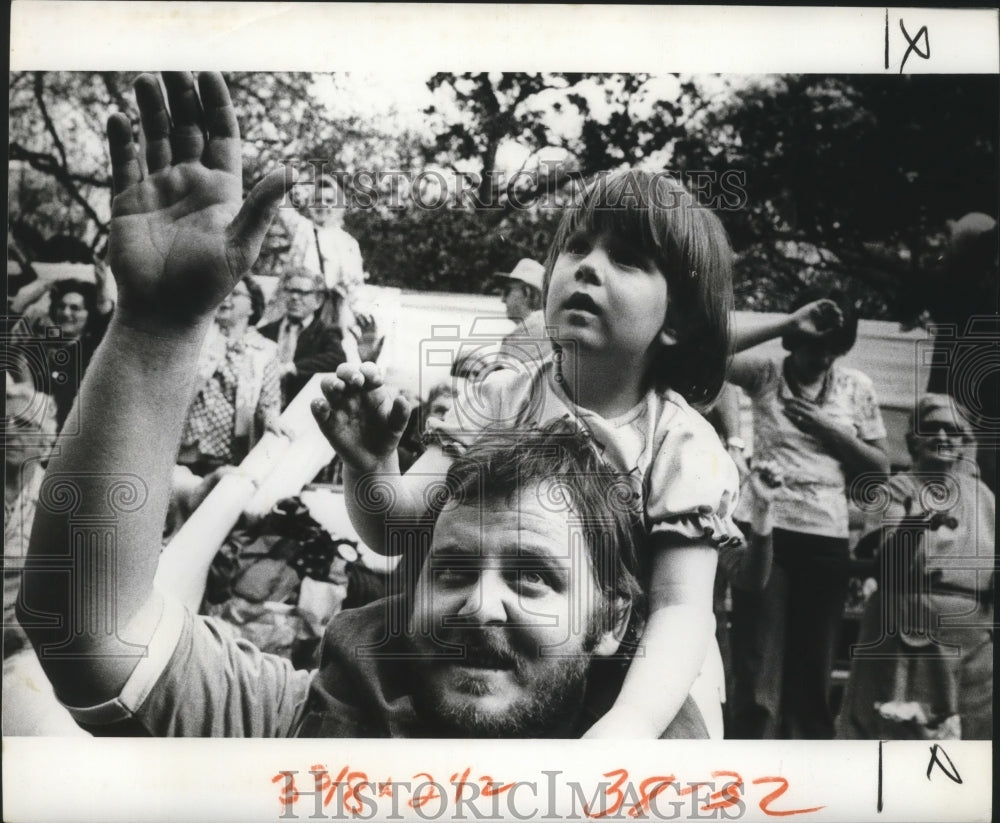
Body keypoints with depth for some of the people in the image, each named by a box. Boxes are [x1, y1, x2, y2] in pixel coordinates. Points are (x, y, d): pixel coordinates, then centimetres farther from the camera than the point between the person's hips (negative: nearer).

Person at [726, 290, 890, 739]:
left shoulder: (856, 387, 9)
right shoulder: (764, 375, 2)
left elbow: (881, 467, 11)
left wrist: (831, 430, -5)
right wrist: (788, 321, -16)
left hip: (827, 540, 3)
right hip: (766, 532, -3)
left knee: (813, 671, 10)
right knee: (758, 670, -4)